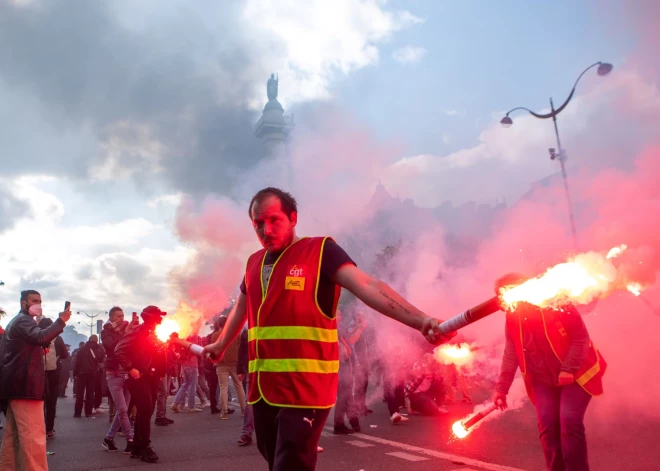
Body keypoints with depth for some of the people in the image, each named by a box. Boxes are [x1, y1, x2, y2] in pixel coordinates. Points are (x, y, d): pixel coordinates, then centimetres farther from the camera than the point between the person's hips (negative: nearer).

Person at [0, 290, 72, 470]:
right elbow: (40, 337, -28)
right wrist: (61, 321, -25)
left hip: (15, 383, 11)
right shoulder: (24, 320, -8)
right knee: (33, 434, -13)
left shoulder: (16, 321, 25)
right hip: (25, 384, -11)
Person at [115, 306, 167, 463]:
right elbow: (119, 350, -17)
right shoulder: (137, 332, -10)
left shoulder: (157, 334, 12)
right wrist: (130, 369, -20)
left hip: (153, 377, 7)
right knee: (146, 410, -10)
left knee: (146, 411, 11)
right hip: (139, 377, -7)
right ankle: (144, 448, 2)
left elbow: (162, 354, 16)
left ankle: (137, 448, 22)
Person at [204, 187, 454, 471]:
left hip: (305, 389, -6)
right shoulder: (254, 263, 13)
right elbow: (240, 310, 30)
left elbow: (366, 286, -20)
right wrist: (220, 346, 45)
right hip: (262, 389, 7)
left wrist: (420, 321, -34)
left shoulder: (320, 250, -6)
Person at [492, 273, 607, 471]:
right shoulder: (513, 318, -5)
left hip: (576, 374, -4)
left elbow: (581, 337, -17)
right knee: (547, 424, -4)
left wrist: (569, 369, -24)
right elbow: (511, 355, -2)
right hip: (543, 379, 4)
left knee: (569, 421, -15)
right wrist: (501, 388, -5)